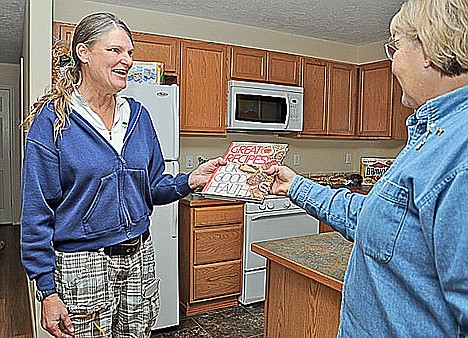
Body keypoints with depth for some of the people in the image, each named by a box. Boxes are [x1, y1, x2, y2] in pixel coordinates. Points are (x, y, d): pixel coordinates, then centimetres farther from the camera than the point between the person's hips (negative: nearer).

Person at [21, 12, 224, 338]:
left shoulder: (137, 115, 5)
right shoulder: (53, 118, -10)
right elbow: (38, 211, -9)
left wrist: (190, 180, -11)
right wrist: (48, 291, -11)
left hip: (140, 258, 5)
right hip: (82, 265, -4)